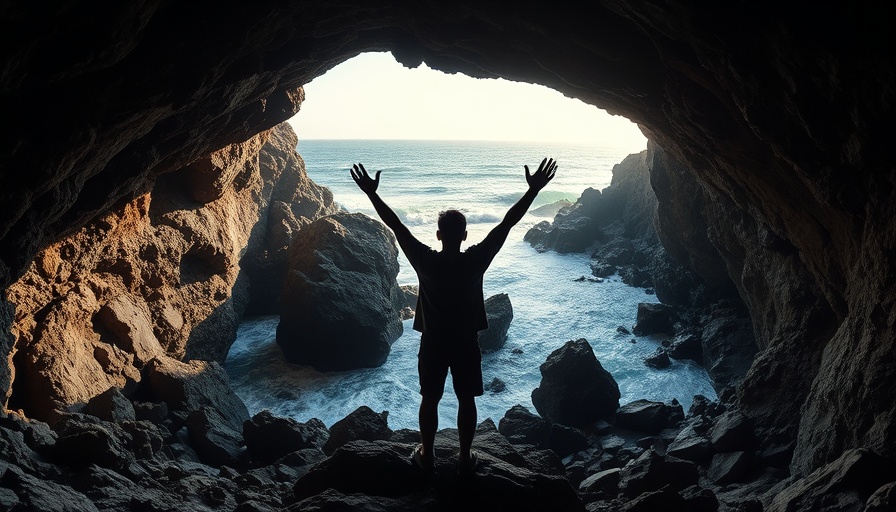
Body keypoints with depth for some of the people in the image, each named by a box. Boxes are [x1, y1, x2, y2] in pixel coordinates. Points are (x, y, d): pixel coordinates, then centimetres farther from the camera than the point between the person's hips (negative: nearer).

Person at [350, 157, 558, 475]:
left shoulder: (425, 261, -17)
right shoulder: (475, 260, -18)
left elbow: (395, 225, -13)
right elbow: (508, 222, -16)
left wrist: (371, 193, -8)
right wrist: (534, 189, -13)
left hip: (433, 343, 0)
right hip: (466, 342, 0)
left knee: (429, 399, 17)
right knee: (466, 400, 15)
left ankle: (426, 455, 30)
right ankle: (465, 457, 26)